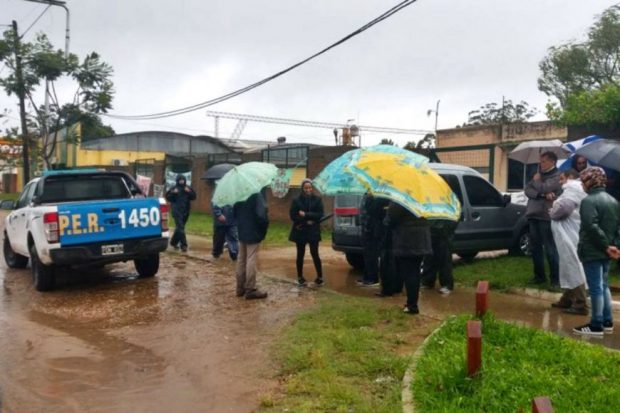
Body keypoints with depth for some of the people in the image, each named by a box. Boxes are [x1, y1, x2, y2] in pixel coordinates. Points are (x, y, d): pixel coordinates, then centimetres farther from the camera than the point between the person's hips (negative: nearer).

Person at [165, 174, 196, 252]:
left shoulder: (188, 188, 10)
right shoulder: (174, 188, -1)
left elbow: (193, 197, 7)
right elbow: (167, 197, -2)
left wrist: (189, 192, -10)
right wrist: (173, 193, -18)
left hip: (186, 211, 5)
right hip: (177, 211, -5)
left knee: (179, 227, 15)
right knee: (180, 228, -14)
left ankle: (173, 242, 33)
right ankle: (183, 245, -17)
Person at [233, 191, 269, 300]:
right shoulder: (257, 195, -18)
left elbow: (234, 212, 14)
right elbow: (261, 215, -25)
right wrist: (264, 227, -9)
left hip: (242, 231, 8)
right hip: (253, 232, -8)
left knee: (241, 259, 14)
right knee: (251, 261, -2)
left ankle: (240, 287, 22)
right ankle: (250, 290, 4)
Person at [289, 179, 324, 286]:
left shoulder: (317, 200, 1)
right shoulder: (296, 200, -1)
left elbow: (320, 215, -7)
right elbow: (293, 216, -6)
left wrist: (305, 215, -16)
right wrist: (307, 221, -14)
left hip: (313, 231, 0)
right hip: (300, 232, 0)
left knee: (315, 254, -4)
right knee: (300, 255, 7)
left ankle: (320, 276, 8)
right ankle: (300, 277, 19)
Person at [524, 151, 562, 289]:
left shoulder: (557, 176, -4)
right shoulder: (539, 175, 18)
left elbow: (542, 188, -18)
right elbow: (527, 190, 4)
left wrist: (536, 180, 3)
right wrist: (543, 195, -13)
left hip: (546, 216, -7)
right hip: (533, 215, 7)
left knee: (550, 249, -7)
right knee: (535, 248, 12)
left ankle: (556, 280, -3)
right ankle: (539, 275, 23)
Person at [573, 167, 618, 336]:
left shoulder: (589, 201, -16)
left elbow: (591, 227, -25)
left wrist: (605, 245, -17)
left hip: (592, 251, -9)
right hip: (605, 251, 9)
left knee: (595, 288, -3)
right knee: (604, 285, 17)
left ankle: (596, 325, 3)